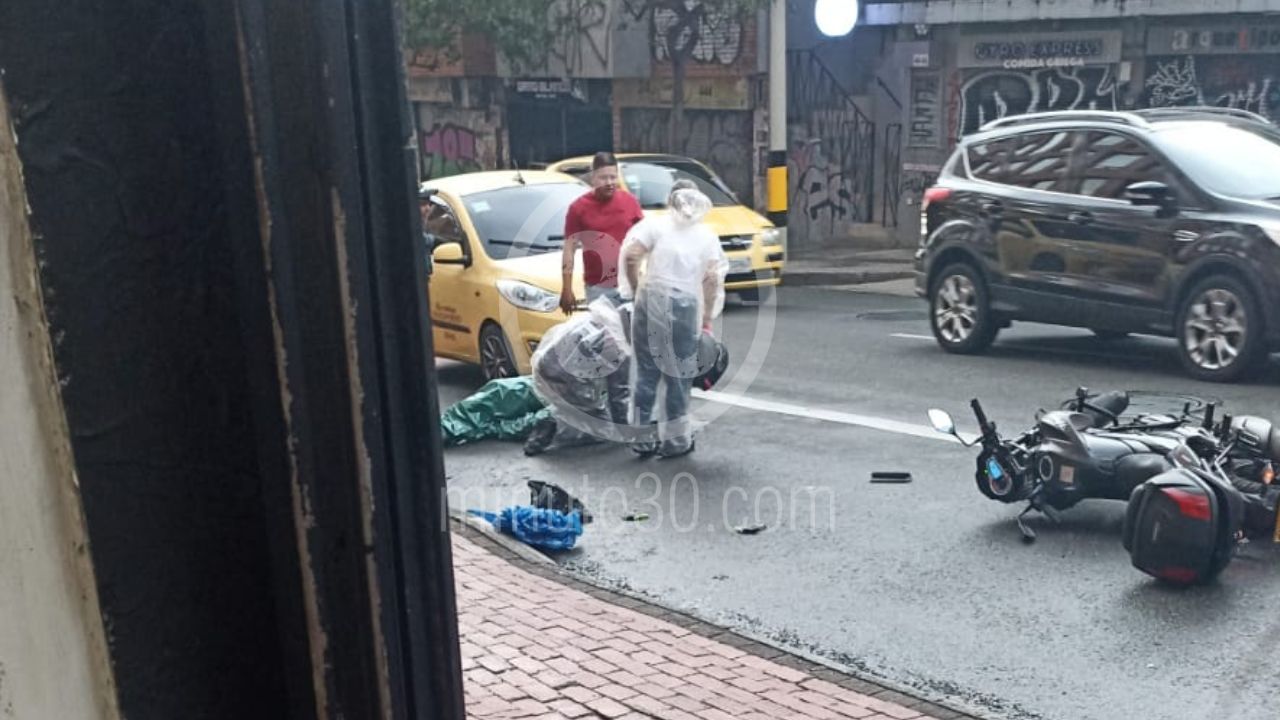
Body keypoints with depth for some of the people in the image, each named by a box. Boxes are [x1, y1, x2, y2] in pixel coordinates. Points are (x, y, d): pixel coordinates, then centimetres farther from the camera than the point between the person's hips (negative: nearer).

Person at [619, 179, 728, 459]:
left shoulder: (656, 224, 7)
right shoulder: (708, 236, 11)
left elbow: (630, 256, -6)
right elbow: (712, 279, 2)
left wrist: (634, 290, 6)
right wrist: (707, 319, 8)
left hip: (650, 300, 1)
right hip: (685, 305, 0)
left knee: (646, 372, 9)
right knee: (678, 376, 7)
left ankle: (643, 438, 13)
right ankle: (675, 441, 11)